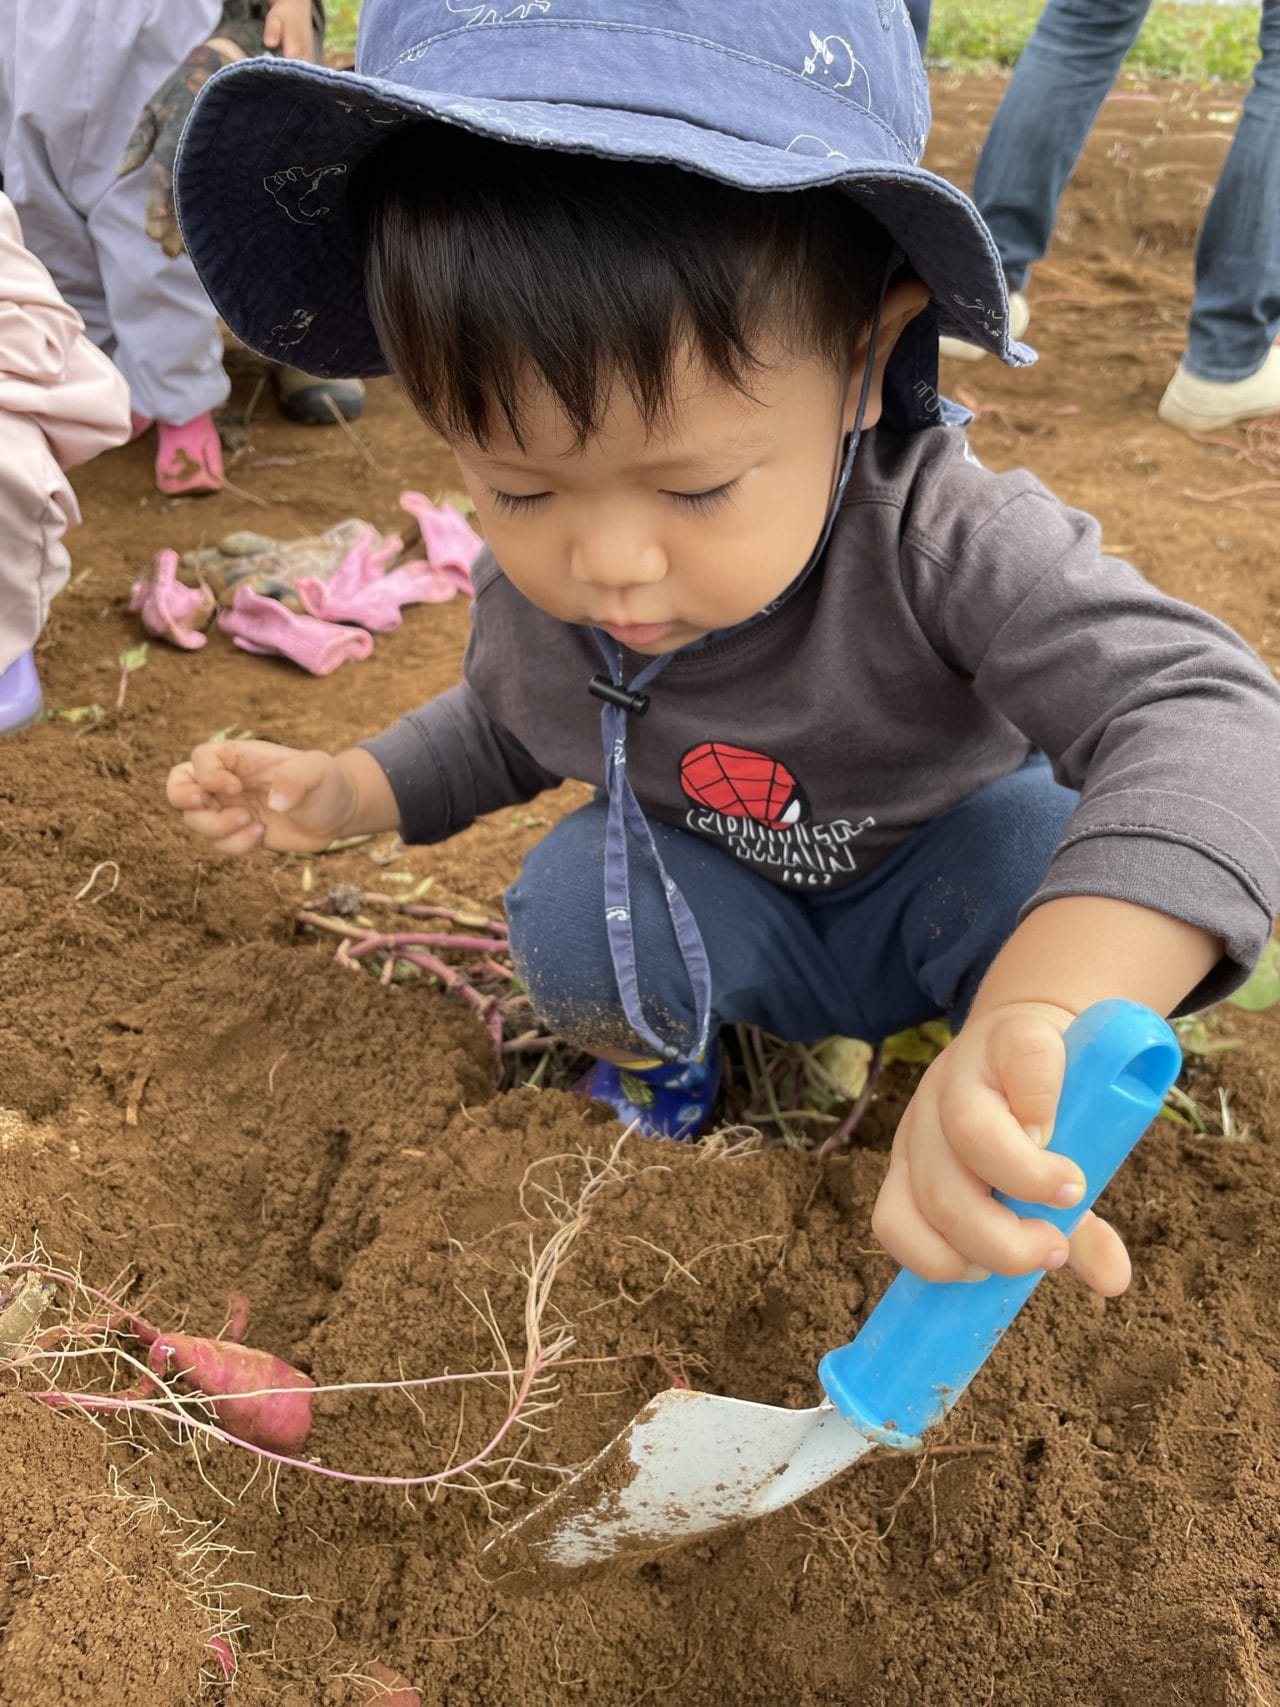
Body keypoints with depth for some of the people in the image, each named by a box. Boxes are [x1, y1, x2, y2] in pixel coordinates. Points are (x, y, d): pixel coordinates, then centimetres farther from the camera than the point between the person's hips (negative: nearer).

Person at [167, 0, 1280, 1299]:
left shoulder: (939, 538, -36)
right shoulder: (529, 585, -18)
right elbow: (504, 728, 8)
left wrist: (1035, 1018, -71)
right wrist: (349, 791, -12)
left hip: (944, 861, -2)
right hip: (727, 906, 3)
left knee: (1058, 876, -34)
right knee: (572, 912, -27)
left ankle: (1040, 1159, -3)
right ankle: (657, 1034, 7)